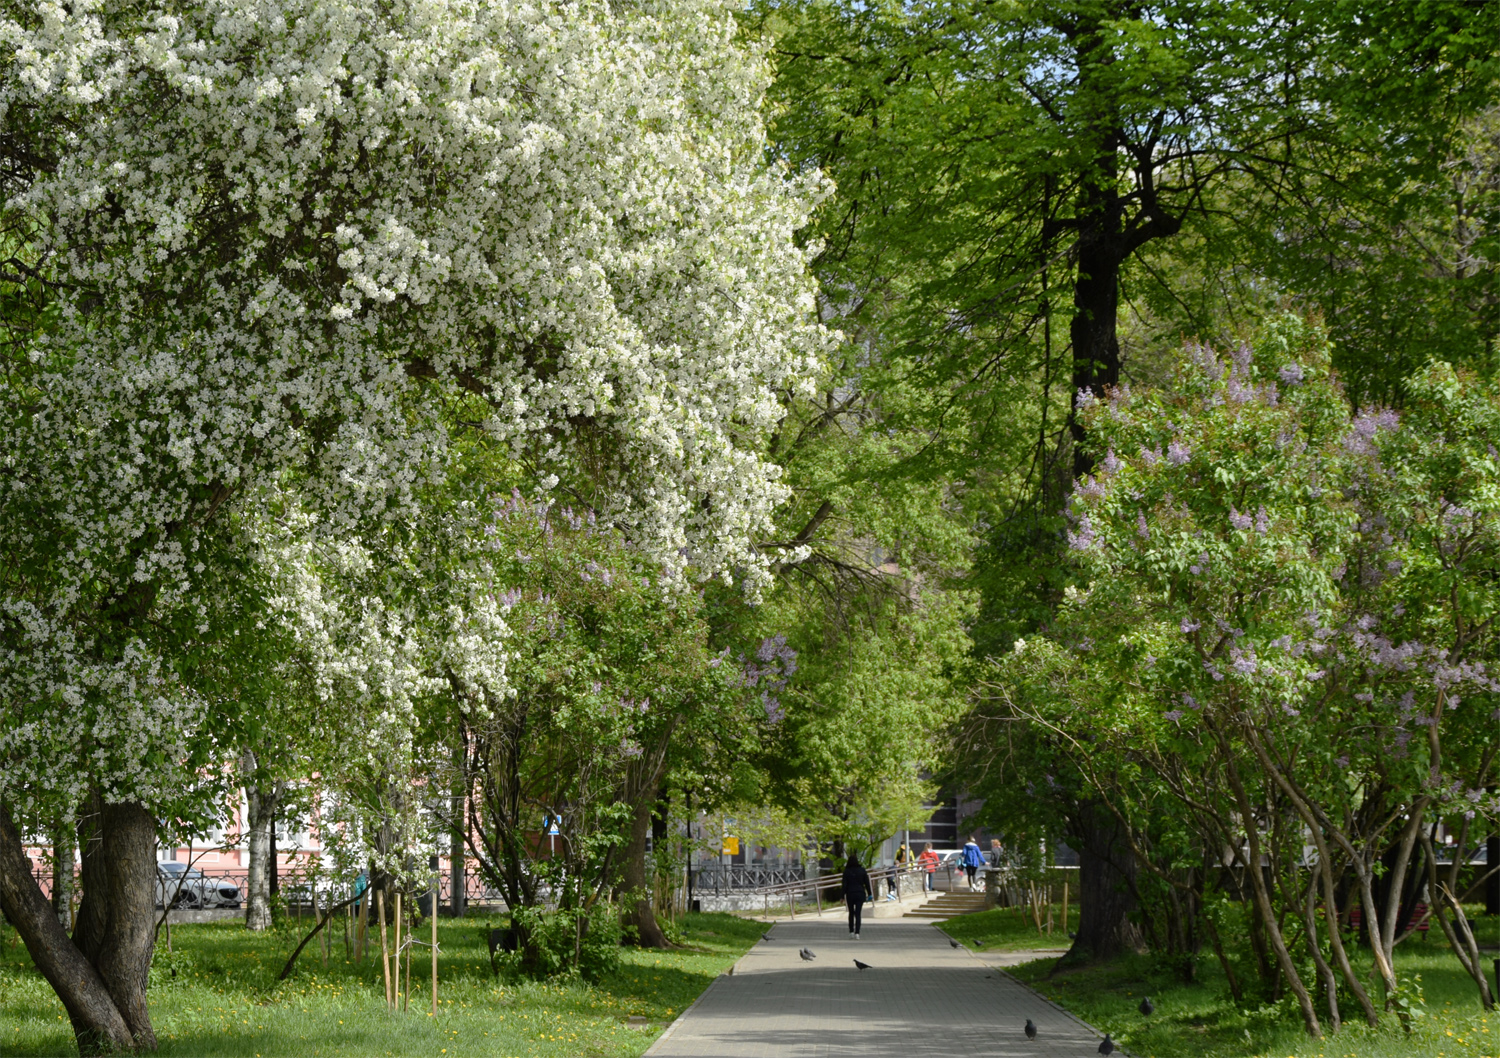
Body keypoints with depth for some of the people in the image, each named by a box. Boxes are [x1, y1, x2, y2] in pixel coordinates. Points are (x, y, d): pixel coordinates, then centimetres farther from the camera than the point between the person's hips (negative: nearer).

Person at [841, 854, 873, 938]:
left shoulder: (846, 871, -6)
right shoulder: (862, 870, -2)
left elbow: (844, 885, -7)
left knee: (851, 913, 17)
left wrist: (842, 896, -2)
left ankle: (851, 931, 20)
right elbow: (866, 883, 2)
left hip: (850, 894, 0)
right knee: (858, 914, 0)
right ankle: (857, 933, -11)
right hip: (860, 894, 0)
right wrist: (869, 894, 10)